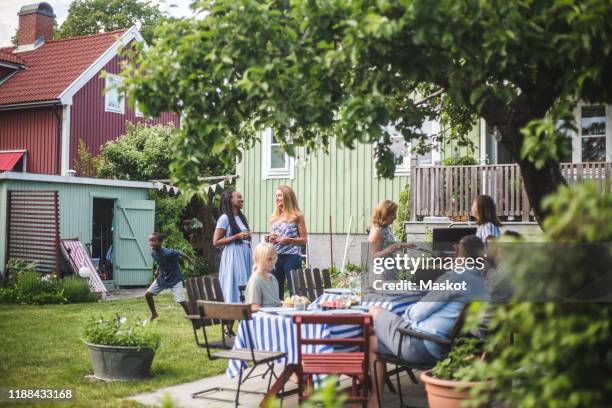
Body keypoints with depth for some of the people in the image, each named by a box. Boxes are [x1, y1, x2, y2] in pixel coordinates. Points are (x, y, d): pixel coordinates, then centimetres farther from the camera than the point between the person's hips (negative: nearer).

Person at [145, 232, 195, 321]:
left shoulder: (168, 253, -30)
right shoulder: (153, 253, -9)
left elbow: (180, 253, -15)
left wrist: (190, 259, -4)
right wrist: (157, 270, 5)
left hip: (175, 279, -7)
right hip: (162, 278, 7)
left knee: (181, 300, -14)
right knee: (147, 294, 4)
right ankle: (154, 314, 24)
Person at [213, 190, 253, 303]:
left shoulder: (241, 217, 14)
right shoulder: (224, 218, -8)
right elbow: (216, 242, -12)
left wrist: (247, 238, 9)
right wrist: (237, 236, -15)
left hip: (245, 256, 7)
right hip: (233, 257, -7)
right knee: (234, 289, -6)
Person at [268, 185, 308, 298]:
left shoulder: (297, 216, -3)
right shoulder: (274, 217, 12)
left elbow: (304, 239, -3)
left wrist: (288, 240, -16)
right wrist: (270, 239, 0)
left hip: (292, 256, -5)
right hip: (276, 256, 5)